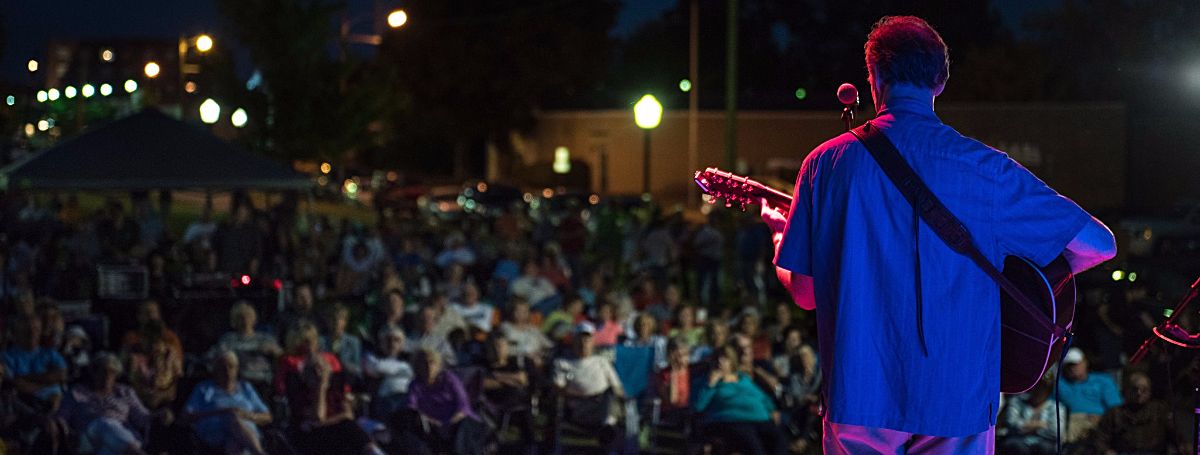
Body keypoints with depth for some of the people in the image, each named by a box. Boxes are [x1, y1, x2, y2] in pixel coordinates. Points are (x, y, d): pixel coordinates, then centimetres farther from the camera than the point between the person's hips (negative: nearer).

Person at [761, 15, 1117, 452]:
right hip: (959, 400, -1)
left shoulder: (827, 163, -3)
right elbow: (1098, 244, -4)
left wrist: (780, 237, 24)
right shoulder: (986, 169, -5)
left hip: (860, 396, 1)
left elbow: (805, 293, 2)